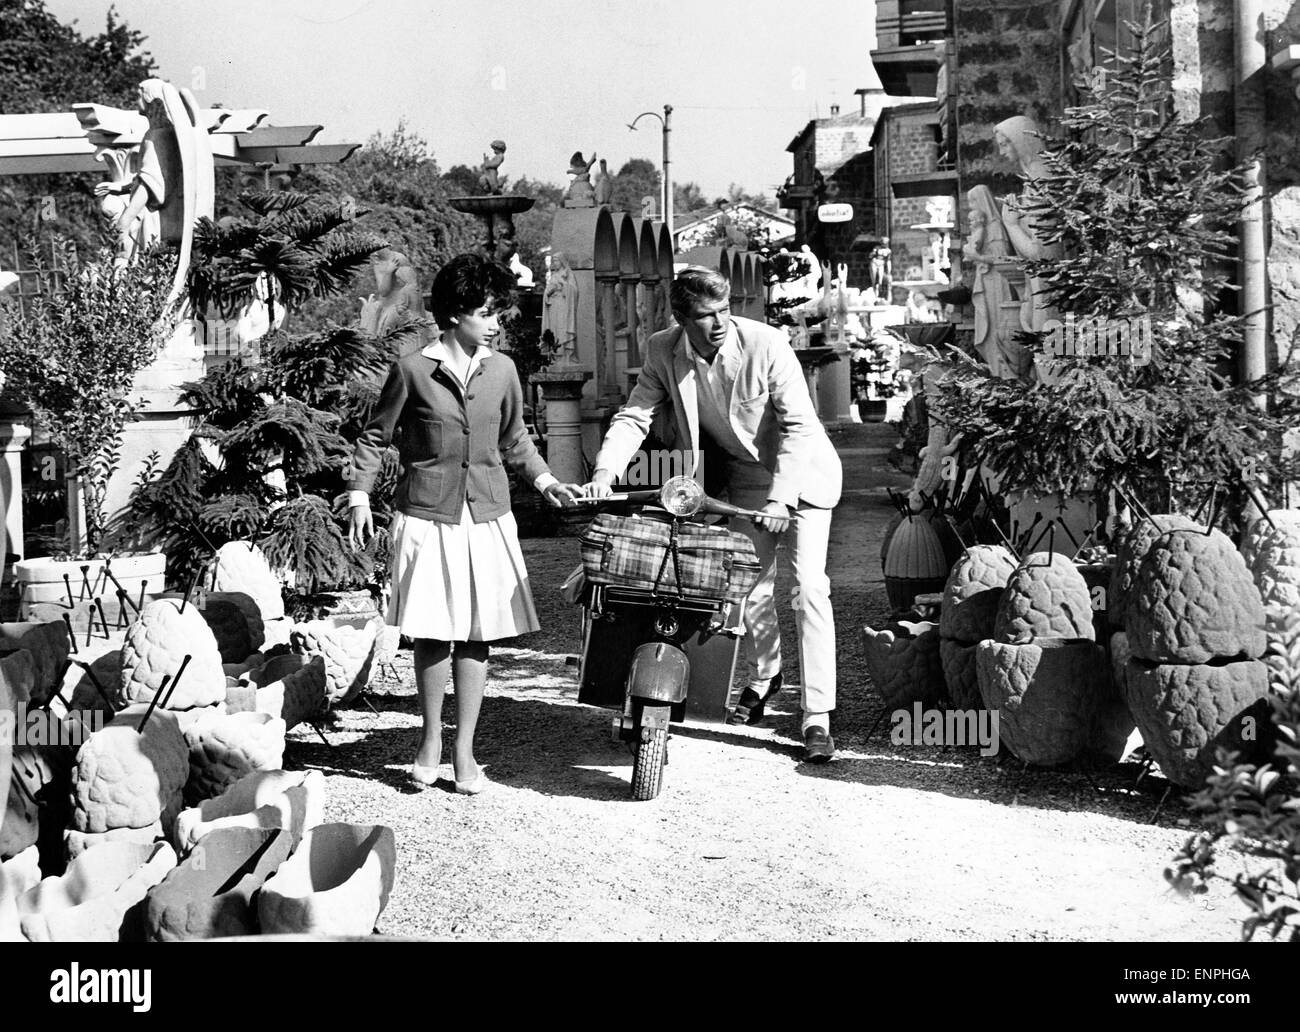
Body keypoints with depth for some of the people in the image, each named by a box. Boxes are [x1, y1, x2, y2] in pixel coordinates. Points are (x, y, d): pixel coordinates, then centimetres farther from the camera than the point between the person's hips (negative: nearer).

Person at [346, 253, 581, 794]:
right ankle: (431, 738, 19)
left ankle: (464, 749, 12)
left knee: (476, 634, 3)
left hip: (487, 516, 3)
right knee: (431, 632, 0)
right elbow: (375, 437, 4)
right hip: (426, 515, -3)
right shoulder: (413, 369, -4)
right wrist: (359, 494, -3)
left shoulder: (502, 370, 7)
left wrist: (543, 479, 10)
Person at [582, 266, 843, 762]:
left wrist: (781, 498, -32)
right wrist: (605, 471, -29)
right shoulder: (663, 352, -13)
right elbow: (634, 416, -12)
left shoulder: (766, 344, -26)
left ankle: (817, 718, -13)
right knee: (751, 586, 10)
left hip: (802, 472, -5)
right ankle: (764, 675, 40)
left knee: (808, 587, -14)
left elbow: (799, 425, -25)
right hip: (747, 476, 5)